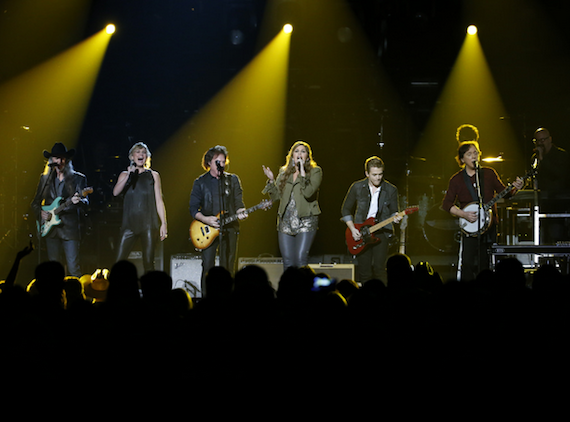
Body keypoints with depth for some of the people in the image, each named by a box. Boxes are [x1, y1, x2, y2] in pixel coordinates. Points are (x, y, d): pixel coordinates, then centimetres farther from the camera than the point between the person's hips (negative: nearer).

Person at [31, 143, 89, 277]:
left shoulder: (78, 178, 3)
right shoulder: (45, 179, 13)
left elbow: (85, 202, -4)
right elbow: (35, 203, 19)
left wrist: (77, 201, -27)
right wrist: (40, 213, -1)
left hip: (70, 228, -3)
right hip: (50, 228, 3)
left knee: (73, 268, -11)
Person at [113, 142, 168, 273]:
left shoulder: (153, 175, 12)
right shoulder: (125, 175, 14)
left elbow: (159, 201, 8)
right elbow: (116, 192, -3)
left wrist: (164, 223, 0)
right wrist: (128, 175, -15)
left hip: (148, 224, -1)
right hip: (130, 223, 1)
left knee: (148, 263, -5)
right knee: (119, 262, -7)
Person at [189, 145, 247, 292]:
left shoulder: (233, 180, 10)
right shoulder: (200, 182, 5)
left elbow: (238, 203, 8)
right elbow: (193, 209, 3)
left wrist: (240, 212, -16)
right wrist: (206, 219, -15)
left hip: (229, 229, 1)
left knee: (228, 269, -1)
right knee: (207, 268, -6)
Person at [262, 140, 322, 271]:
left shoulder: (315, 171, 1)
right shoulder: (284, 172, 15)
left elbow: (308, 193, -16)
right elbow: (276, 196, 15)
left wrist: (302, 172, -18)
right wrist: (271, 180, 2)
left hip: (306, 221, -4)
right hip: (286, 221, 4)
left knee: (301, 259, -15)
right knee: (288, 261, 1)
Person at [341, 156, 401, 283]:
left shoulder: (391, 190, 1)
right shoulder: (357, 187, 0)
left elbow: (393, 211, 9)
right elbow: (345, 209, 9)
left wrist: (395, 217, -15)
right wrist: (352, 229, -1)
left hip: (381, 233, -1)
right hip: (360, 234, 1)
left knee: (379, 269, -13)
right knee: (364, 273, 1)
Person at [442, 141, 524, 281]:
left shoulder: (489, 173, 7)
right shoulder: (456, 180, 2)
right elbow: (447, 204, 0)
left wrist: (515, 189, -13)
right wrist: (464, 214, -14)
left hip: (489, 225, 2)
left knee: (485, 266, 2)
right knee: (467, 264, -13)